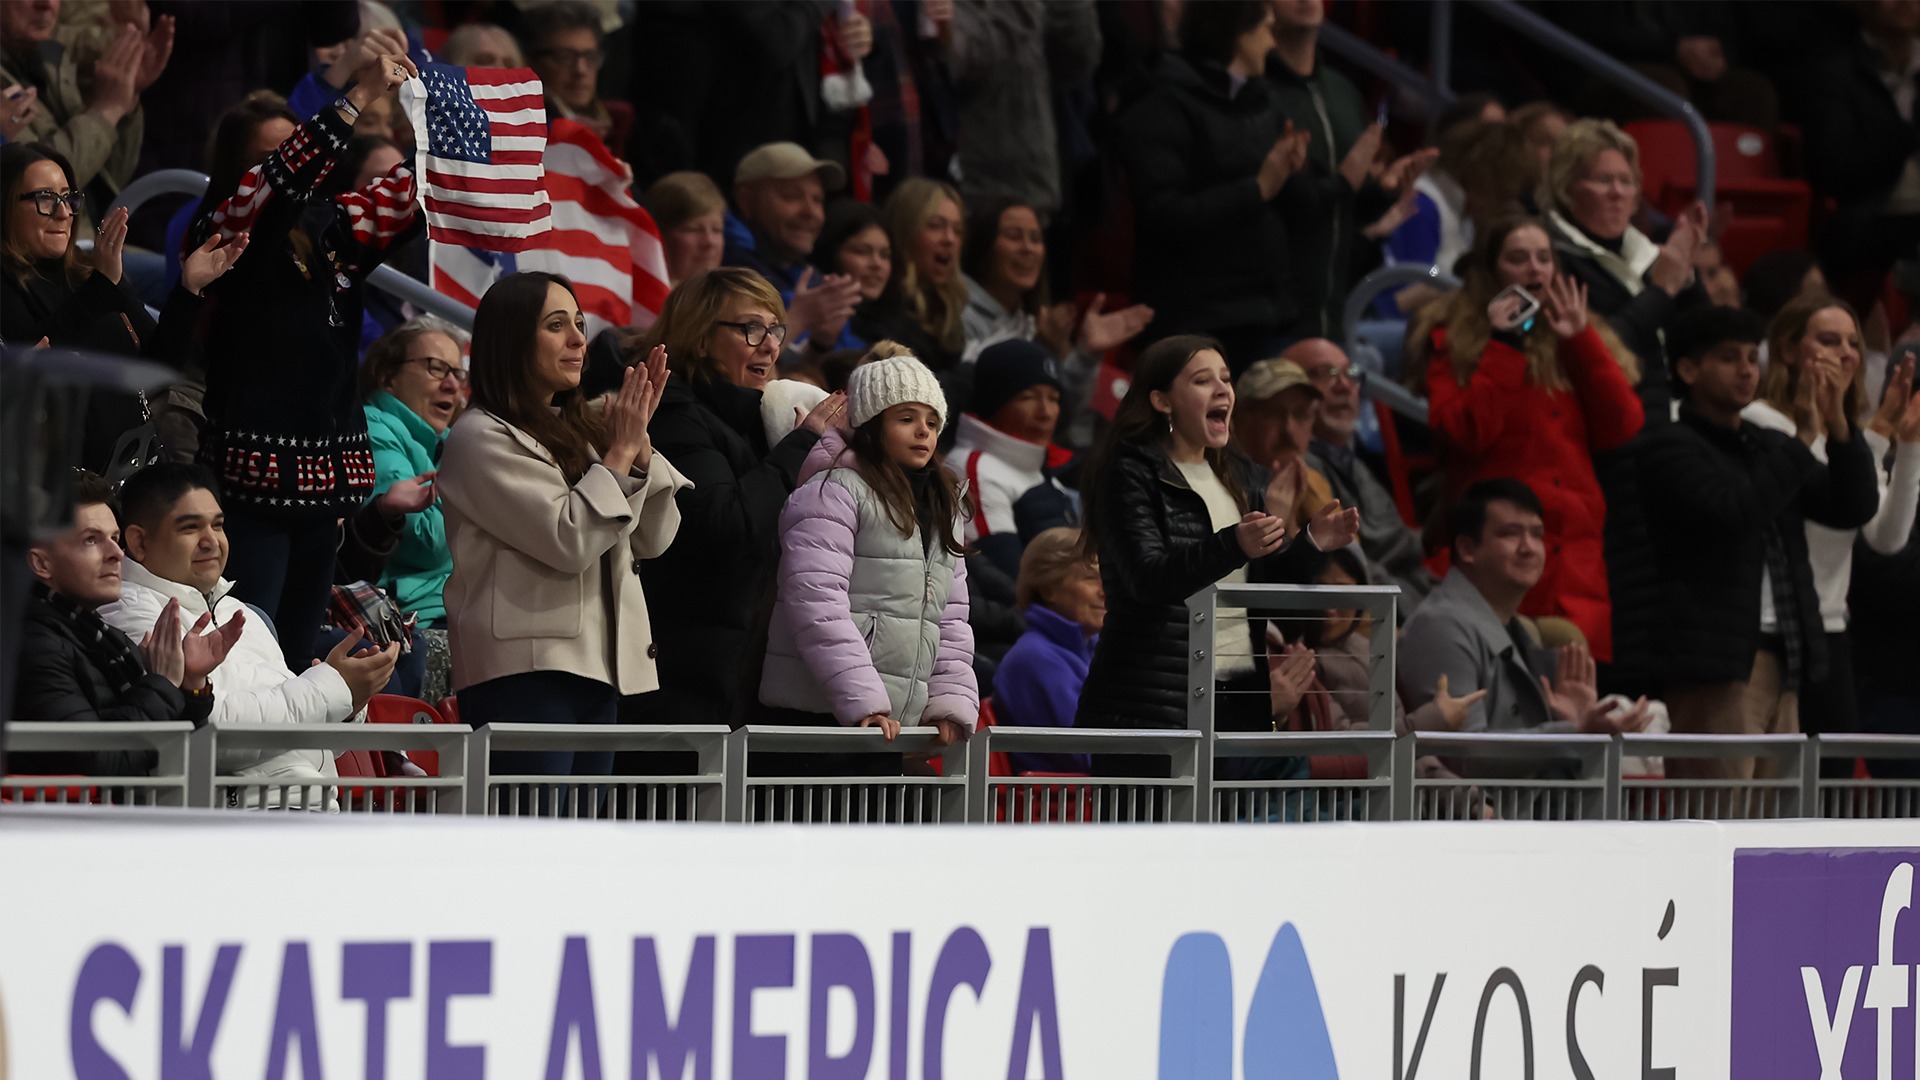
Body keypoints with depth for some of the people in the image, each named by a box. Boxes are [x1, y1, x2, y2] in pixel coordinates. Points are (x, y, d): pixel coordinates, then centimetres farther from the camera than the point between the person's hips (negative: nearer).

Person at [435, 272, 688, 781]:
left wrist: (639, 444, 3)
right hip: (526, 674, -8)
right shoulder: (482, 438, -5)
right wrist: (621, 452, -6)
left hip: (598, 669, 8)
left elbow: (653, 539, 15)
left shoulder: (578, 431, 20)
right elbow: (569, 541, -15)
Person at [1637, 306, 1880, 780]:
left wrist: (1839, 429, -1)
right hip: (1716, 663, -8)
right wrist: (1805, 438, -13)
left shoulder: (1770, 448, 20)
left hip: (1783, 658, 8)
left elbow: (1855, 508, 14)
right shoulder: (1670, 448, -3)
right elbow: (1734, 513, -18)